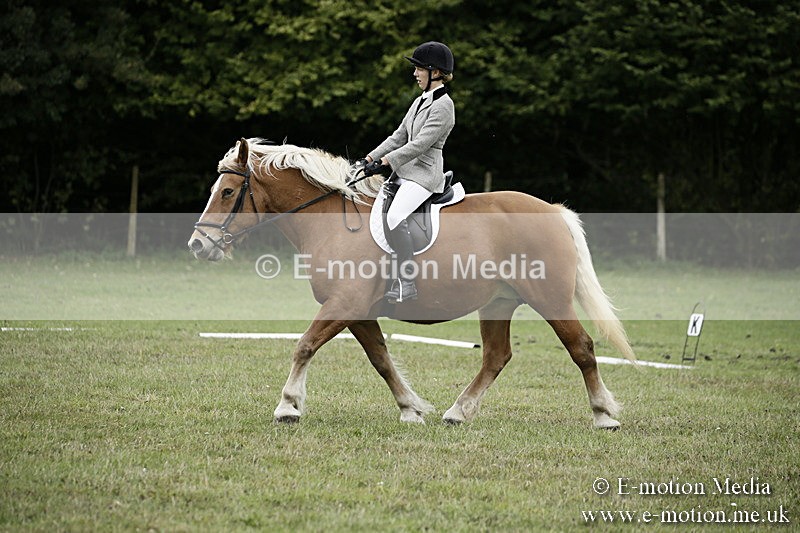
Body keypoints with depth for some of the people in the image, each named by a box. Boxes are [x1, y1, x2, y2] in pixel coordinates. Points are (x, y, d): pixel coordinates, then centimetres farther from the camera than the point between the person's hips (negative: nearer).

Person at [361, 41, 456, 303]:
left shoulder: (443, 105, -12)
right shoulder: (420, 101, 17)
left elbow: (421, 143, -19)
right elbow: (399, 136, 18)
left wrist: (386, 162, -21)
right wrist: (372, 157, 7)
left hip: (425, 173, -10)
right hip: (404, 171, 10)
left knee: (395, 217, -28)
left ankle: (407, 285, -27)